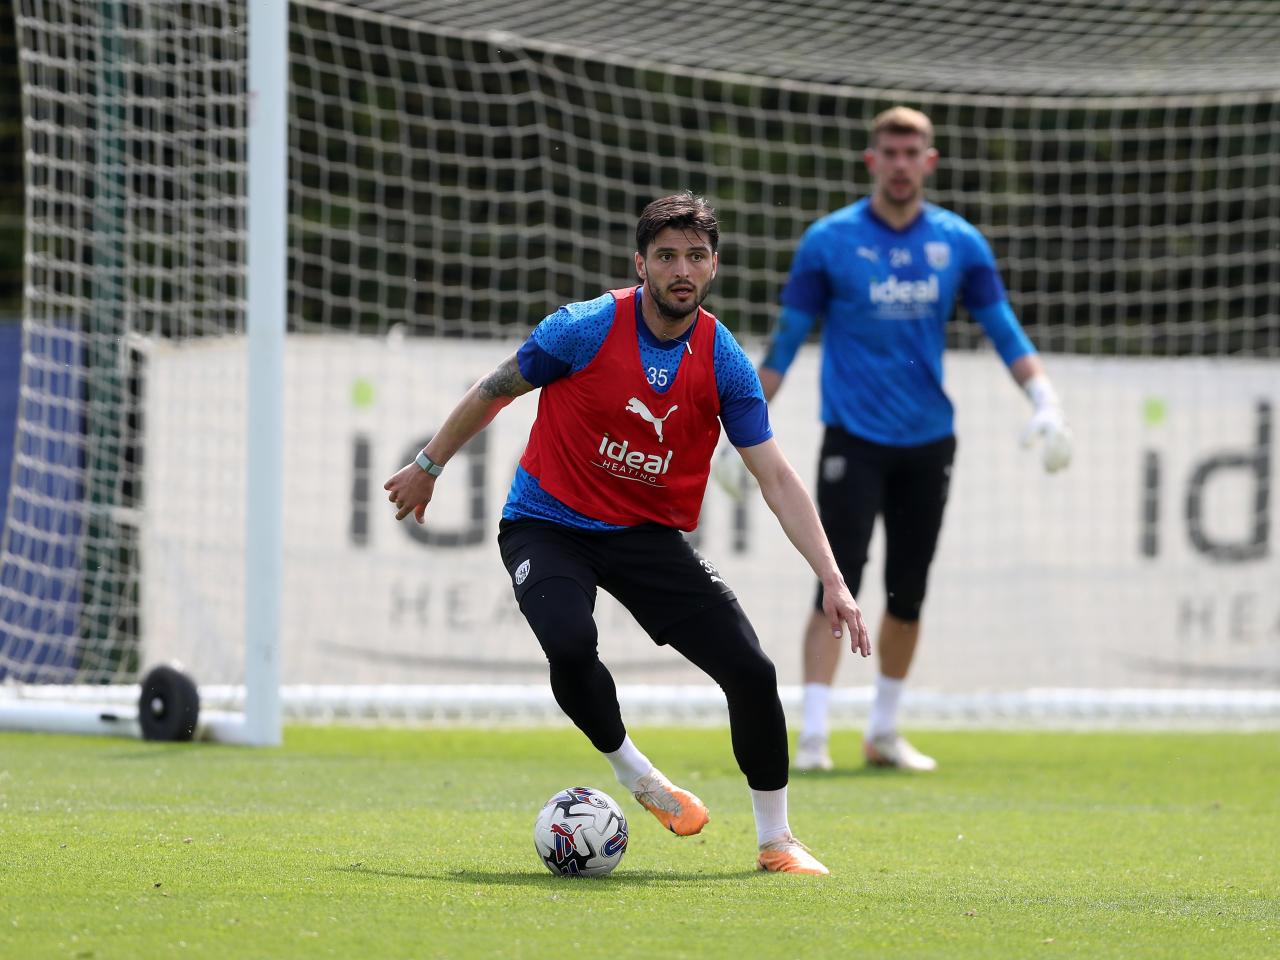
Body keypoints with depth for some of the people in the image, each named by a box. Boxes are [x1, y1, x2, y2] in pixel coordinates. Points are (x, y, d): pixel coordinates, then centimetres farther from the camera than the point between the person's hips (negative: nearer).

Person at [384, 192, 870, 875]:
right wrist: (427, 466, 10)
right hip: (547, 524, -3)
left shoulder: (724, 363, -8)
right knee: (570, 643, -34)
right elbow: (495, 391, 1)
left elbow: (776, 477, -7)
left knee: (750, 669, -12)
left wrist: (832, 580, -16)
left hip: (649, 535, 3)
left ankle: (775, 840, 6)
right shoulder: (586, 329, -15)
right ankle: (630, 770, -4)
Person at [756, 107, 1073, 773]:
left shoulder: (960, 243, 4)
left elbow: (1004, 330, 8)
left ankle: (884, 731, 22)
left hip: (928, 442, 3)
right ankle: (812, 736, -14)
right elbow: (787, 339, 1)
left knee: (908, 595, 9)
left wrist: (1045, 401, -5)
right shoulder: (830, 241, -3)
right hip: (854, 438, -3)